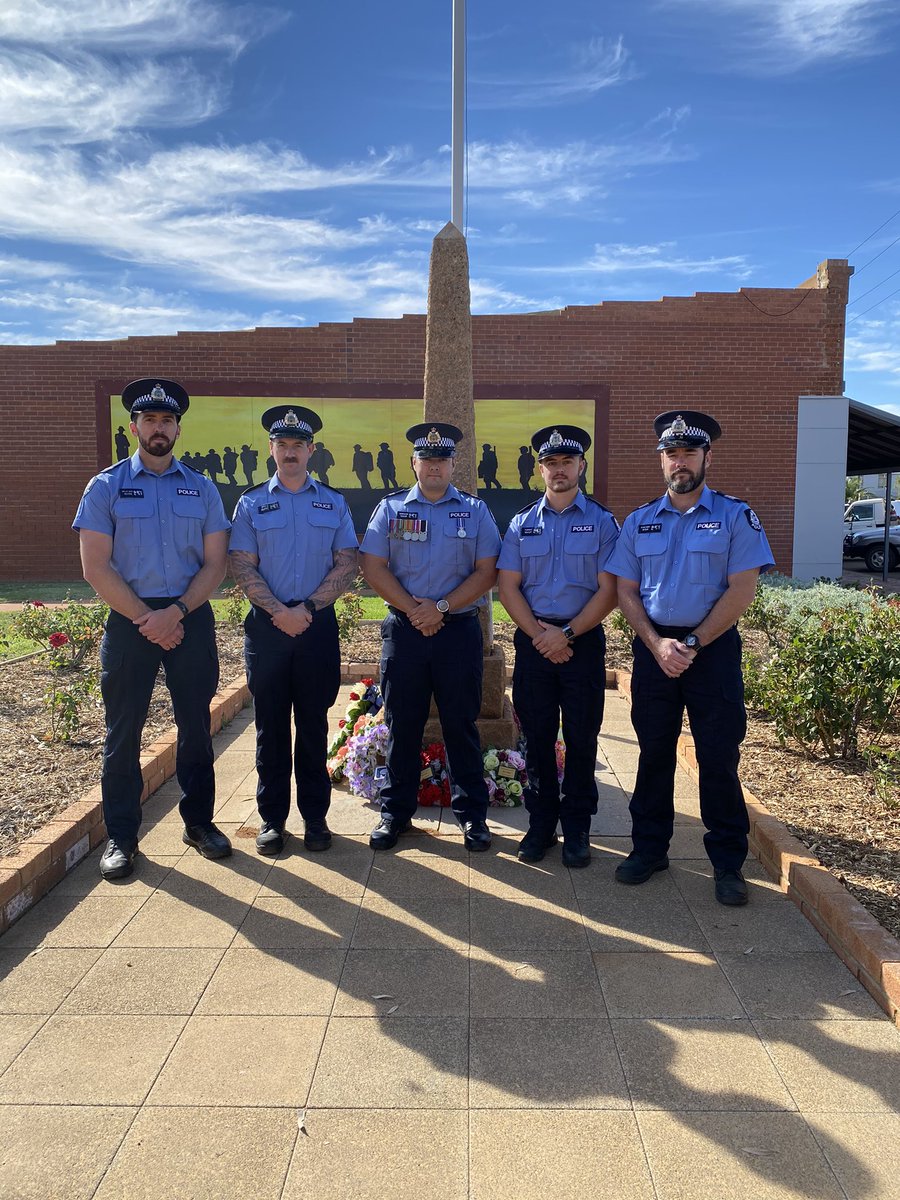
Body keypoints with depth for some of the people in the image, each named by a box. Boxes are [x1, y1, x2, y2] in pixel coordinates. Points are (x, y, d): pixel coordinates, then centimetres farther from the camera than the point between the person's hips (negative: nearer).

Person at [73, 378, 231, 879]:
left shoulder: (202, 489, 7)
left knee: (196, 725, 9)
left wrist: (175, 613, -11)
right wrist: (146, 620, -11)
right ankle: (121, 837, 18)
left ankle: (200, 821, 24)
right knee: (124, 730, 4)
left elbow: (215, 565, 2)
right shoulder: (106, 486, 2)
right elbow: (96, 567, -4)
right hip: (130, 620, -1)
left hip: (192, 618, 2)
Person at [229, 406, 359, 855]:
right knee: (271, 725, 6)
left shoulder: (333, 503, 8)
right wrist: (279, 612, -13)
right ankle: (272, 818, 17)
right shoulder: (251, 503, 6)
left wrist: (307, 607, -10)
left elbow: (347, 565, 1)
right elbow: (242, 566, -1)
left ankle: (315, 817, 18)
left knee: (313, 724, 7)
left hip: (318, 626, 0)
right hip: (266, 628, 0)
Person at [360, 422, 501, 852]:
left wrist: (441, 607, -12)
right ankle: (396, 811, 20)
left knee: (461, 723, 6)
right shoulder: (391, 508, 7)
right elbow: (373, 567, 0)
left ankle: (472, 813, 18)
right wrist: (413, 609, -11)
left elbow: (487, 571, -1)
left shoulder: (475, 510, 6)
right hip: (403, 631, 1)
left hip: (459, 631, 0)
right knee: (402, 724, 8)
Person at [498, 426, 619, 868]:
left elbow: (607, 591, -4)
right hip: (533, 641, 2)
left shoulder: (601, 521, 2)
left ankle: (577, 828, 18)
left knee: (581, 739, 5)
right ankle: (540, 824, 21)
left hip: (583, 641, -2)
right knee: (537, 737, 7)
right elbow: (508, 587, 3)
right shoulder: (523, 522, 9)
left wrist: (566, 634, -13)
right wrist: (539, 633, -9)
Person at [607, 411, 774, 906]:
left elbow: (741, 589, -7)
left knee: (719, 755, 1)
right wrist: (657, 644, -8)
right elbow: (625, 591, 6)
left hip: (713, 647, -2)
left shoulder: (735, 516, 1)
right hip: (654, 647, 3)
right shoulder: (639, 521, 10)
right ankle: (648, 847, 23)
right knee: (654, 752, 10)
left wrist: (692, 643, -13)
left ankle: (728, 862, 15)